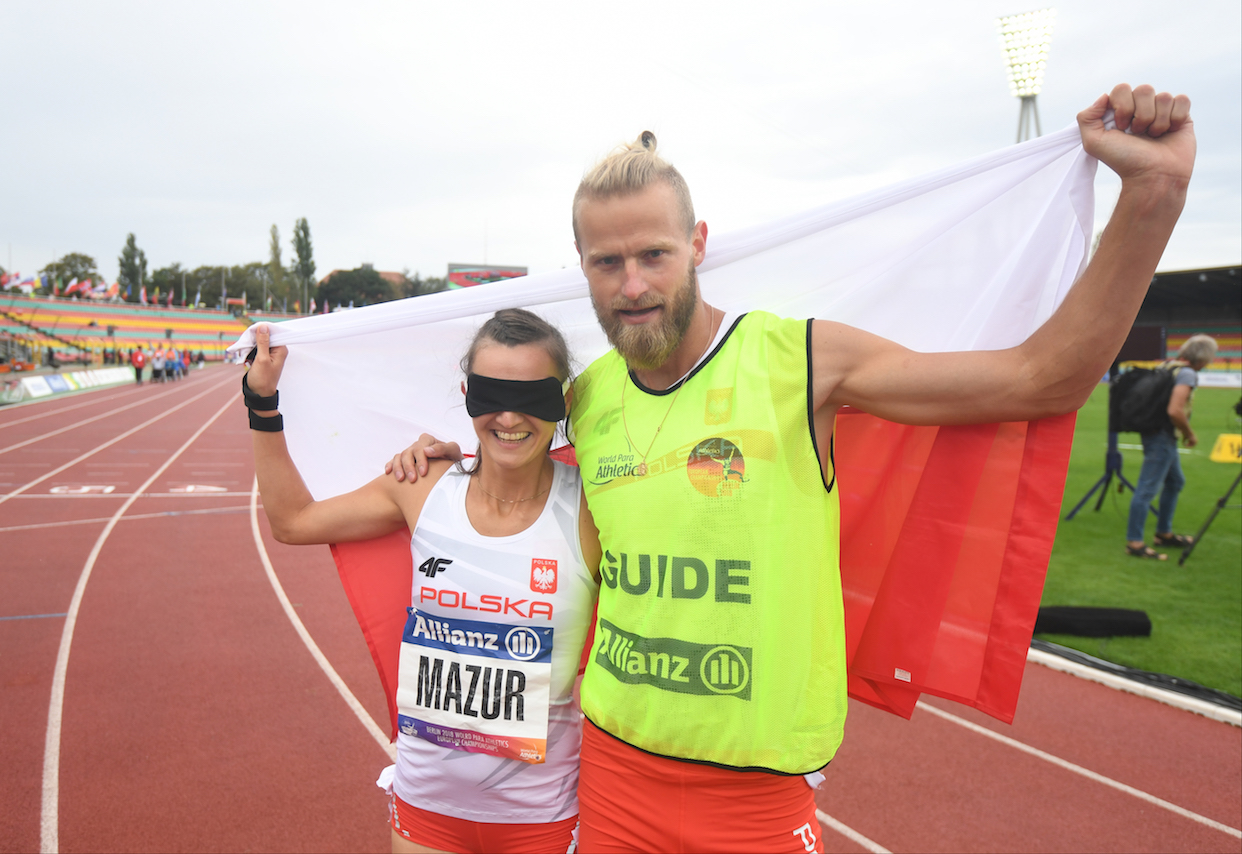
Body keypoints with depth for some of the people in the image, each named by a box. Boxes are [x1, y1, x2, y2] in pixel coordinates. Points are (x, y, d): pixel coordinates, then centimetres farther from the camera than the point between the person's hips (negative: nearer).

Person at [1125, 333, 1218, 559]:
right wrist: (1190, 434, -10)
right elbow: (1175, 411, -25)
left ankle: (1164, 533, 31)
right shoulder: (1187, 374, -15)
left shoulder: (1168, 366, 12)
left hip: (1160, 434, 10)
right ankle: (1134, 542, -7)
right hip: (1162, 436, -10)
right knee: (1147, 488, -9)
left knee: (1176, 481, 22)